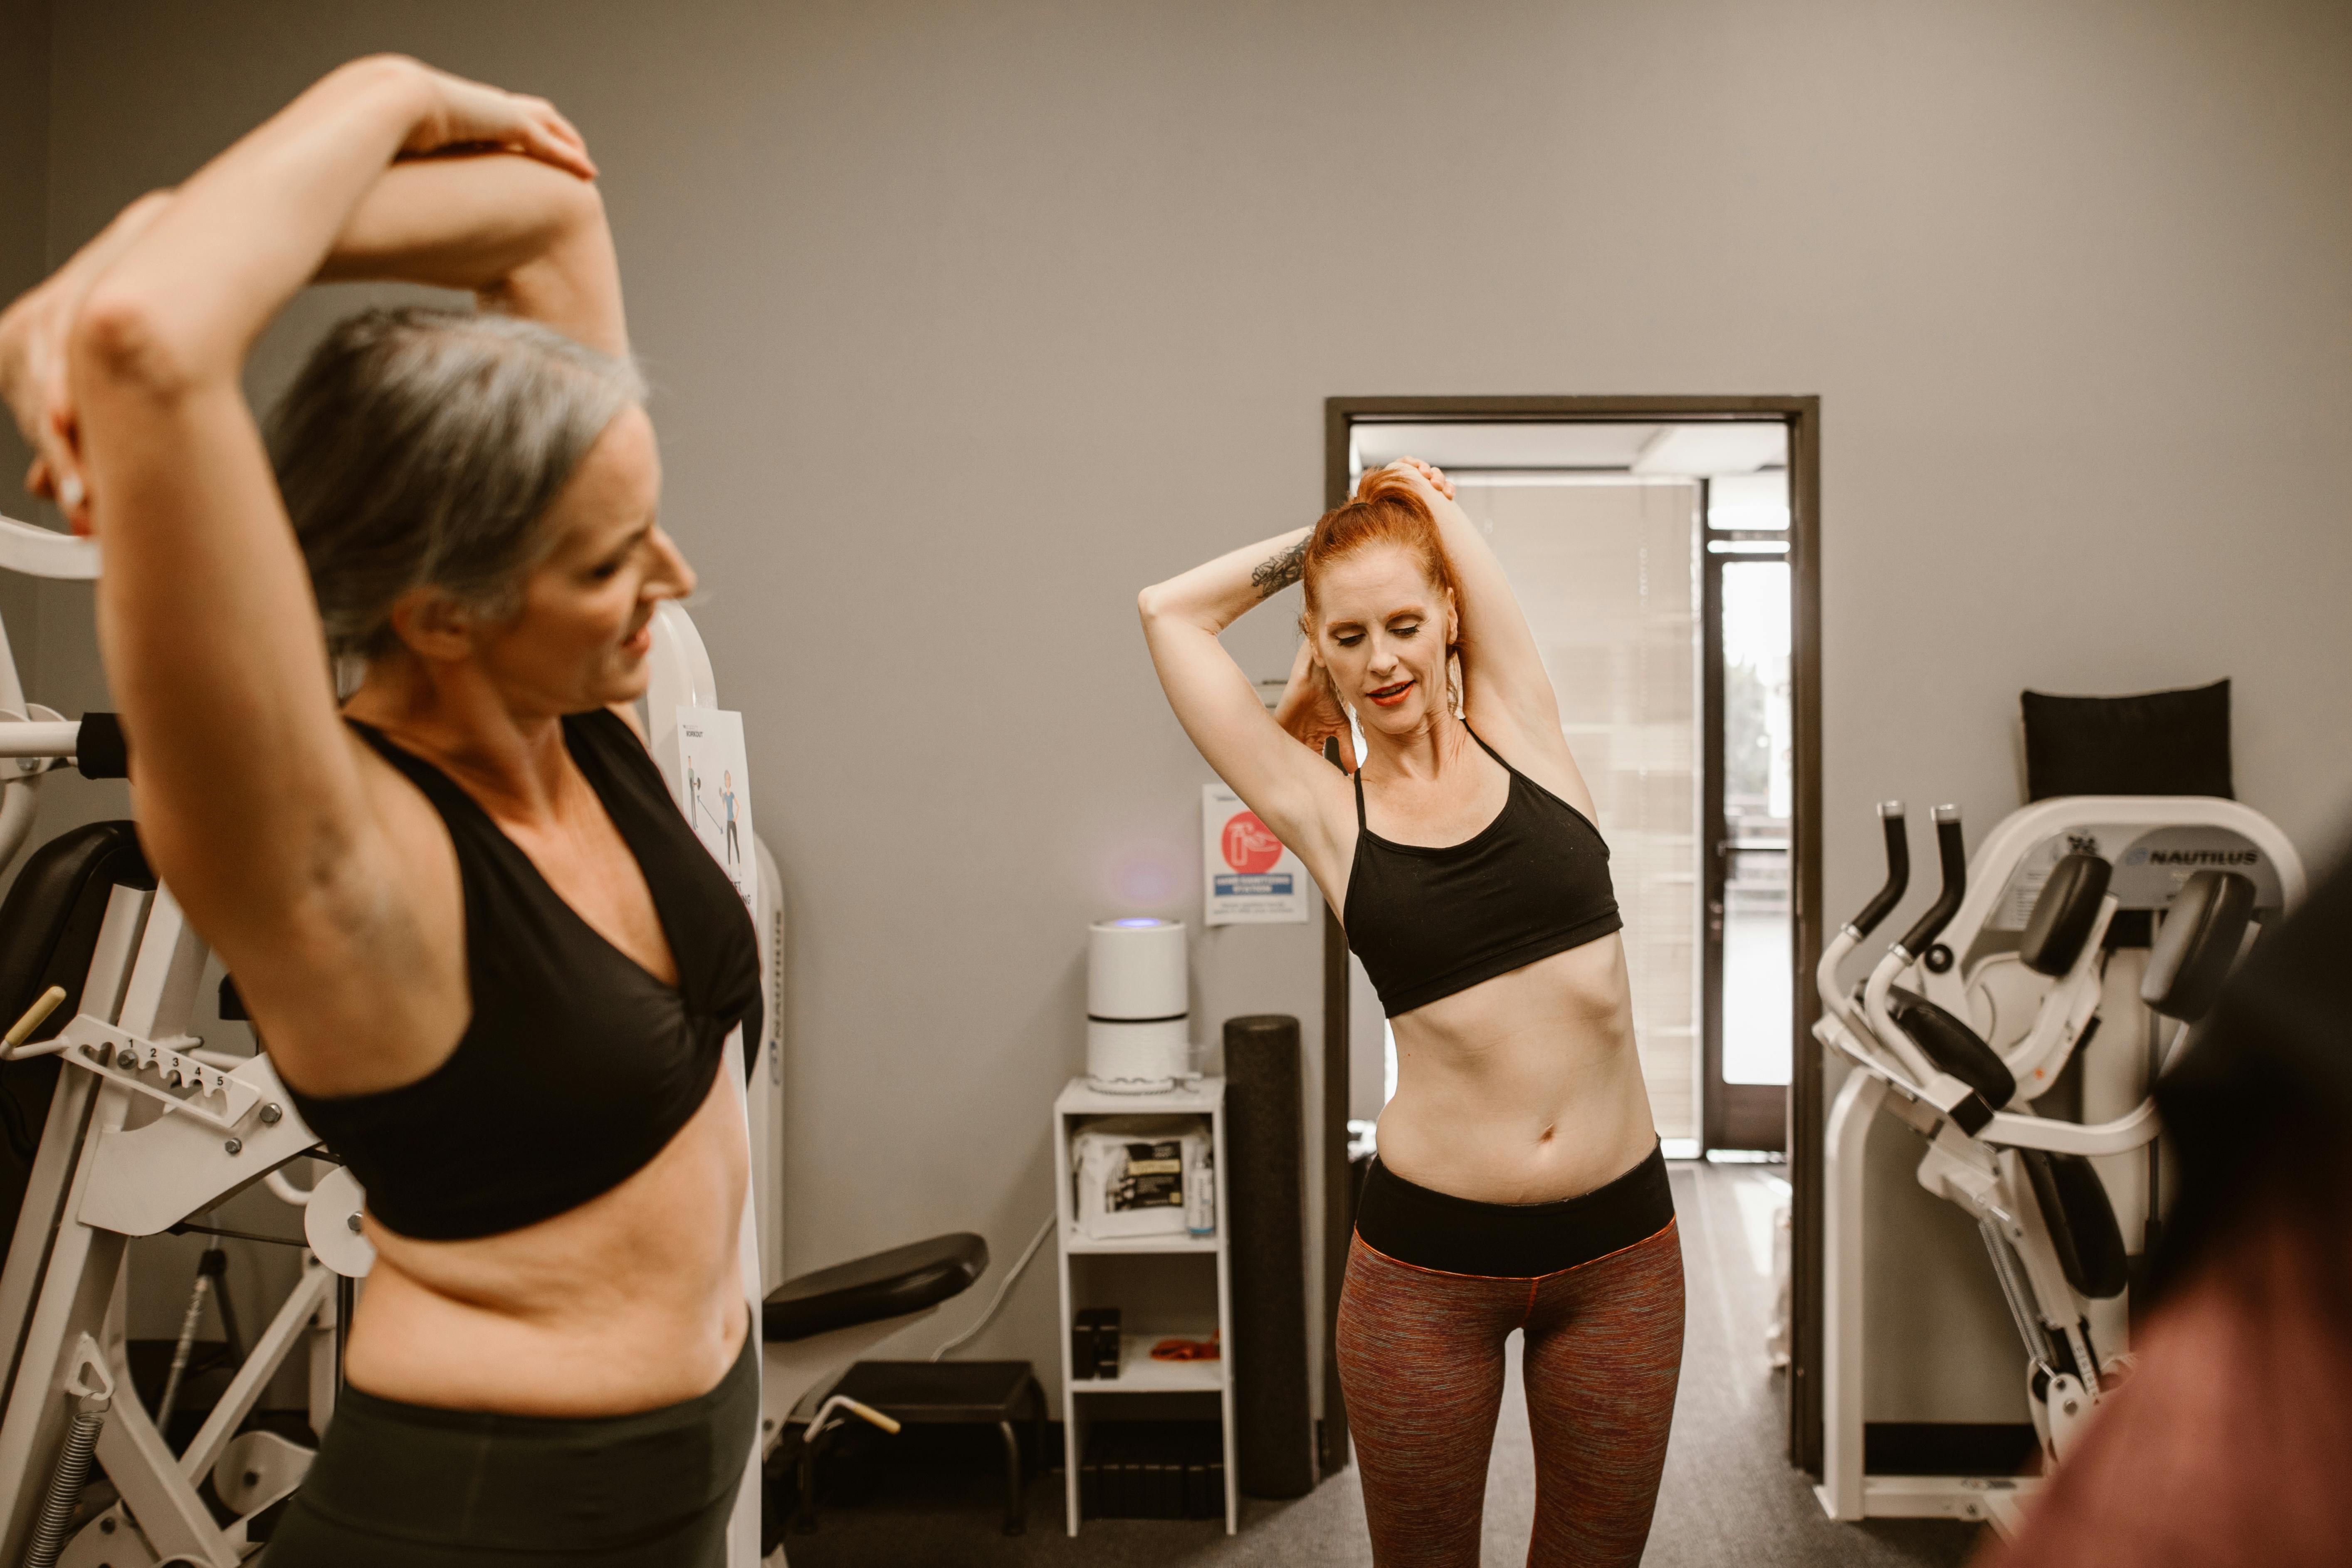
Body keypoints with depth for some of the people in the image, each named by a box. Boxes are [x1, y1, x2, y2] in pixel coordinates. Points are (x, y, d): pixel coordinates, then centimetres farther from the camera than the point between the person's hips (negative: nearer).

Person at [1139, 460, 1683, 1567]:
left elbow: (1435, 507, 3)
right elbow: (1171, 611, 1)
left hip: (1619, 1244, 2)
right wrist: (1321, 541, 11)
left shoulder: (1519, 733, 3)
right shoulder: (1324, 811, 0)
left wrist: (1416, 493, 23)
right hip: (1427, 1261, -1)